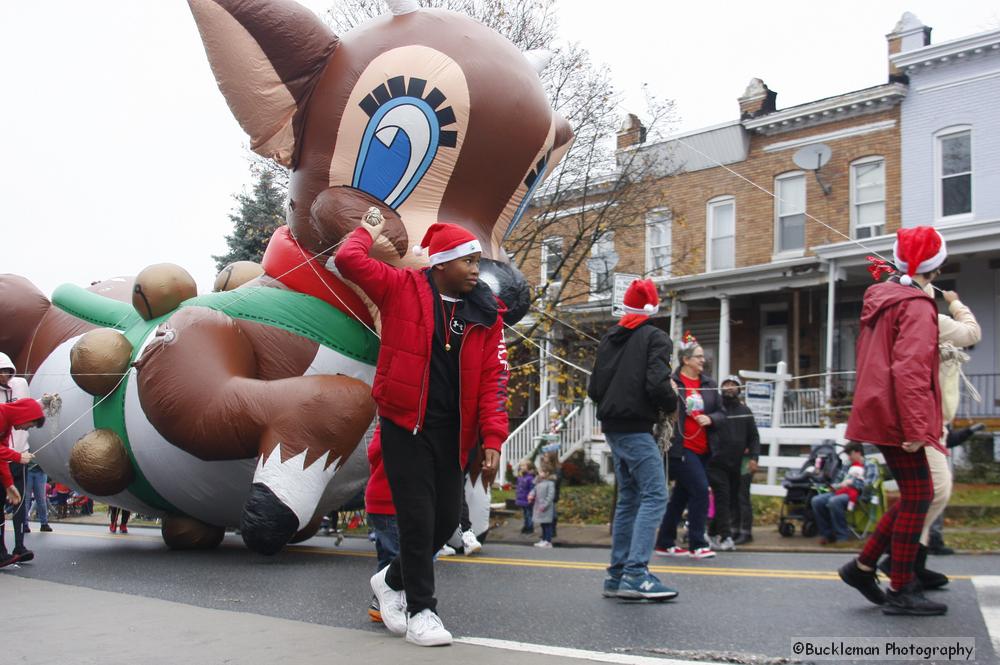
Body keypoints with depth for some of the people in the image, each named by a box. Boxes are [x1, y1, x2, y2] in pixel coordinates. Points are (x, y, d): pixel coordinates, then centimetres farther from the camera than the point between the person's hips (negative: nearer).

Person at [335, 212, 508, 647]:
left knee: (447, 519, 9)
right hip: (405, 425, -4)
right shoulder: (402, 289, -3)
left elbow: (493, 378, 0)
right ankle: (420, 610, 12)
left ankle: (393, 579, 34)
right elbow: (348, 261, -12)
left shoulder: (486, 313, 4)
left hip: (452, 432, 4)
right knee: (418, 518, -4)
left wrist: (492, 438, -8)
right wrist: (368, 232, 8)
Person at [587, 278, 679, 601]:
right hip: (637, 428, -8)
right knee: (654, 496, -7)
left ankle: (618, 574, 15)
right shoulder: (655, 338, -7)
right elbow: (657, 384, -19)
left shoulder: (609, 338, 14)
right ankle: (636, 573, -16)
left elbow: (594, 389, 12)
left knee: (628, 497, 14)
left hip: (613, 428, 8)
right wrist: (672, 403, 0)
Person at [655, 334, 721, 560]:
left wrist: (710, 419, -5)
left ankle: (665, 543, 21)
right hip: (681, 447, -7)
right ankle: (697, 544, -3)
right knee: (700, 490, -13)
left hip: (703, 448, 7)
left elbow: (721, 413, 13)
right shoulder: (671, 382, -7)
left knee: (682, 494, 12)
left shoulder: (709, 384, 12)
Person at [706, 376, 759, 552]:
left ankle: (714, 532, 21)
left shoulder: (745, 411, 13)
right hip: (717, 463, -4)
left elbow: (754, 436, 15)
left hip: (737, 465, 4)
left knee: (731, 499, 8)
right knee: (722, 498, -10)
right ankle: (725, 536, -11)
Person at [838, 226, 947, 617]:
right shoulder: (918, 306, -13)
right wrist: (916, 426, -24)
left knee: (914, 495, 15)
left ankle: (863, 566, 17)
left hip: (879, 410, 9)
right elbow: (910, 368, -23)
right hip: (897, 417, -9)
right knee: (917, 497, -1)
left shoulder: (880, 299, 15)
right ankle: (901, 591, 4)